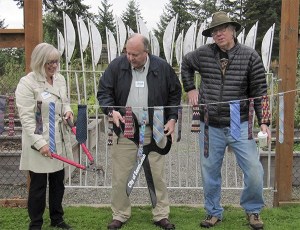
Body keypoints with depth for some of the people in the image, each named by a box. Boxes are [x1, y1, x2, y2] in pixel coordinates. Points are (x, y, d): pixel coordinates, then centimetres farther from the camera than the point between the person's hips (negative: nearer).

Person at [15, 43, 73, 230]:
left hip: (59, 140, 6)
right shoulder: (27, 83, -14)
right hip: (39, 143, -6)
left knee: (58, 182, 16)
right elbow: (26, 118, -17)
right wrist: (40, 143, -22)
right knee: (38, 185, 5)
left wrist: (68, 111, -3)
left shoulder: (60, 79, 6)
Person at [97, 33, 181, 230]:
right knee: (120, 176, 5)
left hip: (154, 132, 0)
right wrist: (112, 110, -16)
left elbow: (175, 93, 8)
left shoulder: (162, 67, -2)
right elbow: (104, 92, 2)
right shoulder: (117, 66, -3)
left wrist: (172, 118, -1)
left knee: (158, 175, 6)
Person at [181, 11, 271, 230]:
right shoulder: (203, 54, -1)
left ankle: (253, 210, 20)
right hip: (210, 126, 2)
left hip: (240, 125, -2)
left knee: (254, 170, -6)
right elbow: (185, 64, 21)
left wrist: (263, 122, -12)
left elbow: (259, 92, -5)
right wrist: (190, 89, 12)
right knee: (210, 172, 10)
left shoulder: (250, 56, -6)